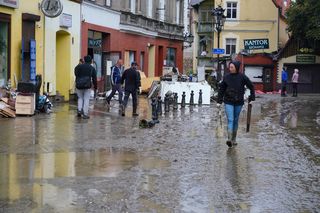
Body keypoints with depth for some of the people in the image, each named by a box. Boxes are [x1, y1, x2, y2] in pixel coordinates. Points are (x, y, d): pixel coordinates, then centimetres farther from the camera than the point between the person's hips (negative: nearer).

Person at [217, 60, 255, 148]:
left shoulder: (242, 77, -5)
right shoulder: (226, 77, -2)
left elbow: (251, 87, 5)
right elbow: (221, 89, 4)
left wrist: (252, 98, 1)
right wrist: (219, 101, 2)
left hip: (238, 102, 1)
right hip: (228, 102, -1)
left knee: (236, 120, 10)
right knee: (230, 120, -12)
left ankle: (233, 139, 21)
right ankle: (229, 139, -20)